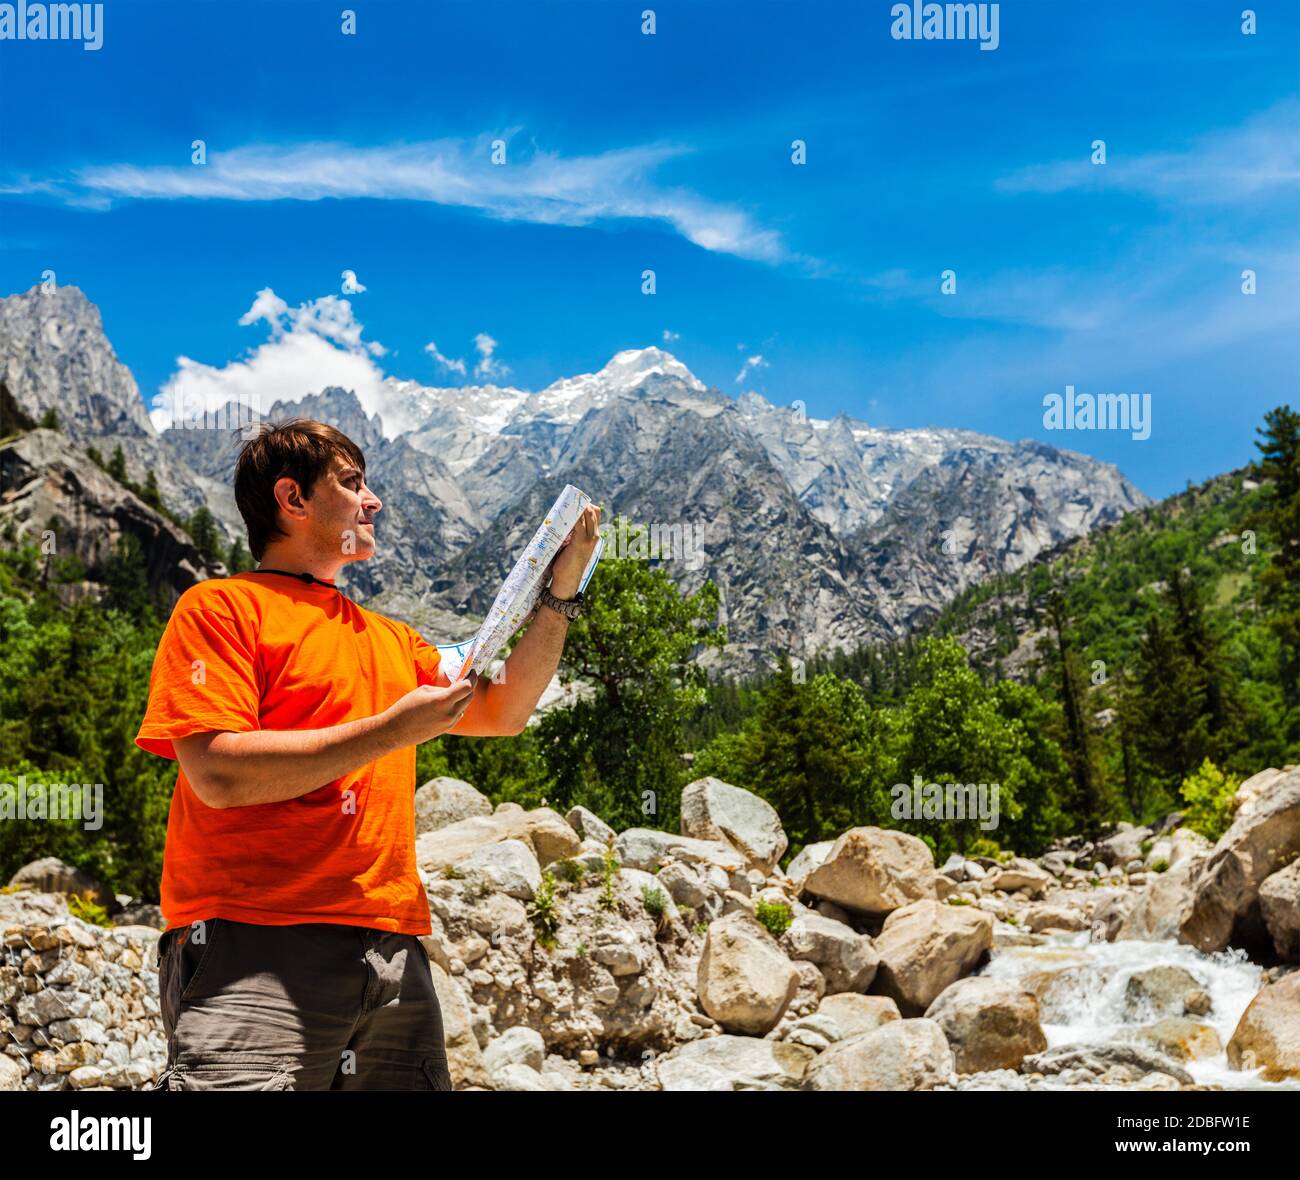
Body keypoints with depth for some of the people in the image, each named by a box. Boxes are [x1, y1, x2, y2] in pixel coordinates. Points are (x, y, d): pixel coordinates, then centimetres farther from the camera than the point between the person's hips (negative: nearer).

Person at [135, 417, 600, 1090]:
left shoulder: (389, 639, 22)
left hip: (394, 954, 6)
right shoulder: (223, 607, 1)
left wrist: (561, 588, 16)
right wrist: (394, 730, -11)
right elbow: (219, 774, -12)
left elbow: (502, 713, 24)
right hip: (255, 949, -6)